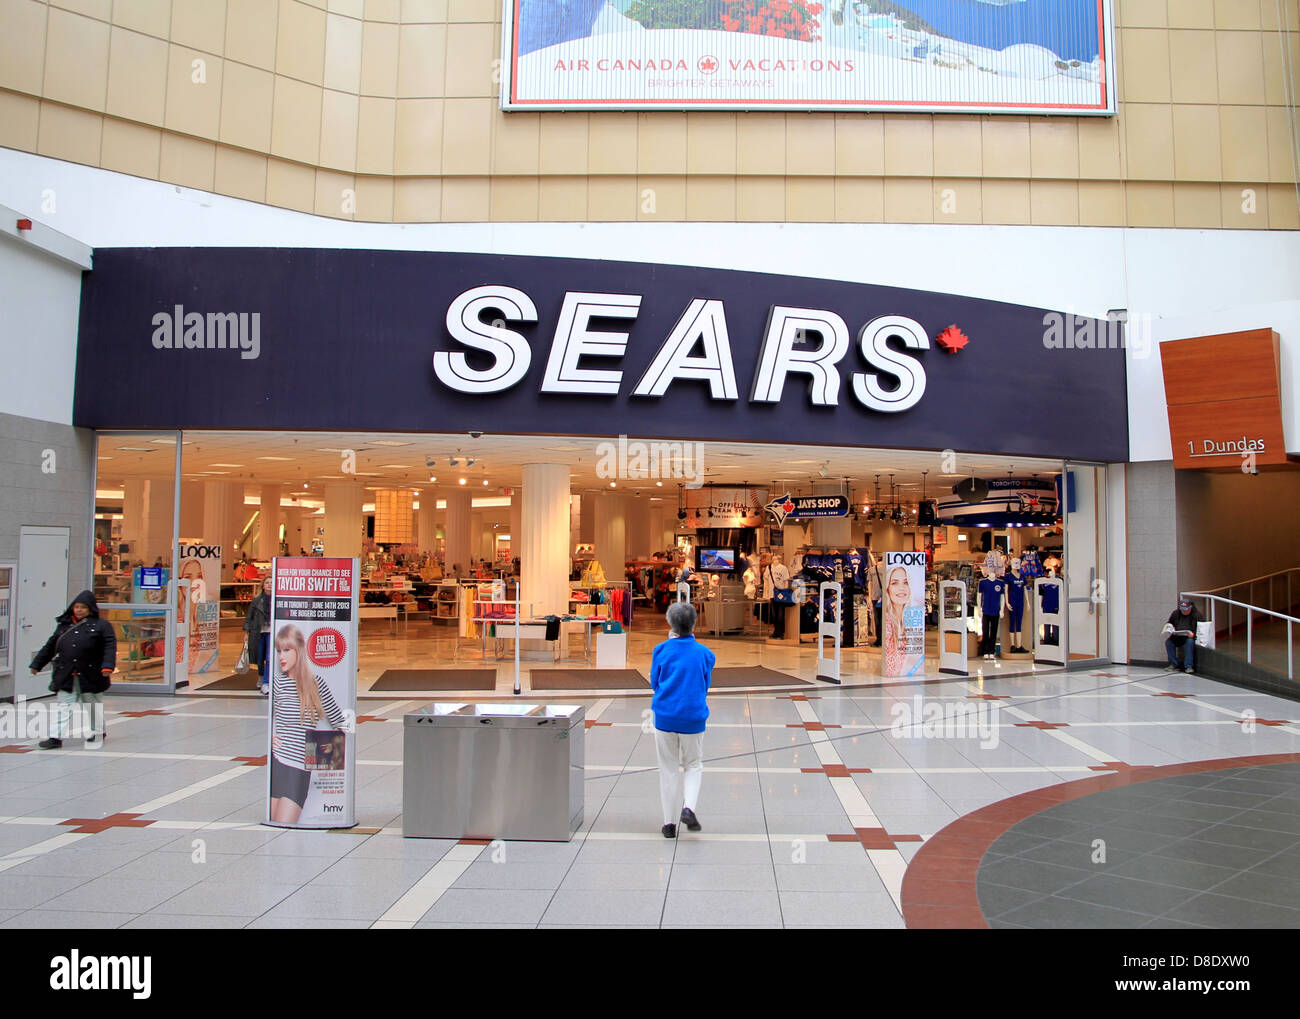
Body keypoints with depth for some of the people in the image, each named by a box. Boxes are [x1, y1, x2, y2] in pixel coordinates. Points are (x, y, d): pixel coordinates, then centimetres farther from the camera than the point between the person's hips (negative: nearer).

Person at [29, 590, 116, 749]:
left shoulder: (102, 625, -4)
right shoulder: (64, 625, 11)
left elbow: (110, 647, -12)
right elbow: (50, 646, 18)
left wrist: (107, 666, -25)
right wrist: (37, 664, 18)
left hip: (90, 676, -3)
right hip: (66, 676, 4)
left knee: (93, 705, 11)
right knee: (64, 705, 0)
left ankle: (98, 732, 27)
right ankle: (56, 737, 0)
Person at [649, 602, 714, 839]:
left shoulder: (661, 650, -6)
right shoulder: (704, 653, -3)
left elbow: (654, 683, 5)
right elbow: (705, 685, 9)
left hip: (665, 717, 0)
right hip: (693, 717, 0)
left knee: (669, 769, 11)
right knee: (693, 765, 17)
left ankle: (670, 822, 14)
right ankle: (689, 807, -5)